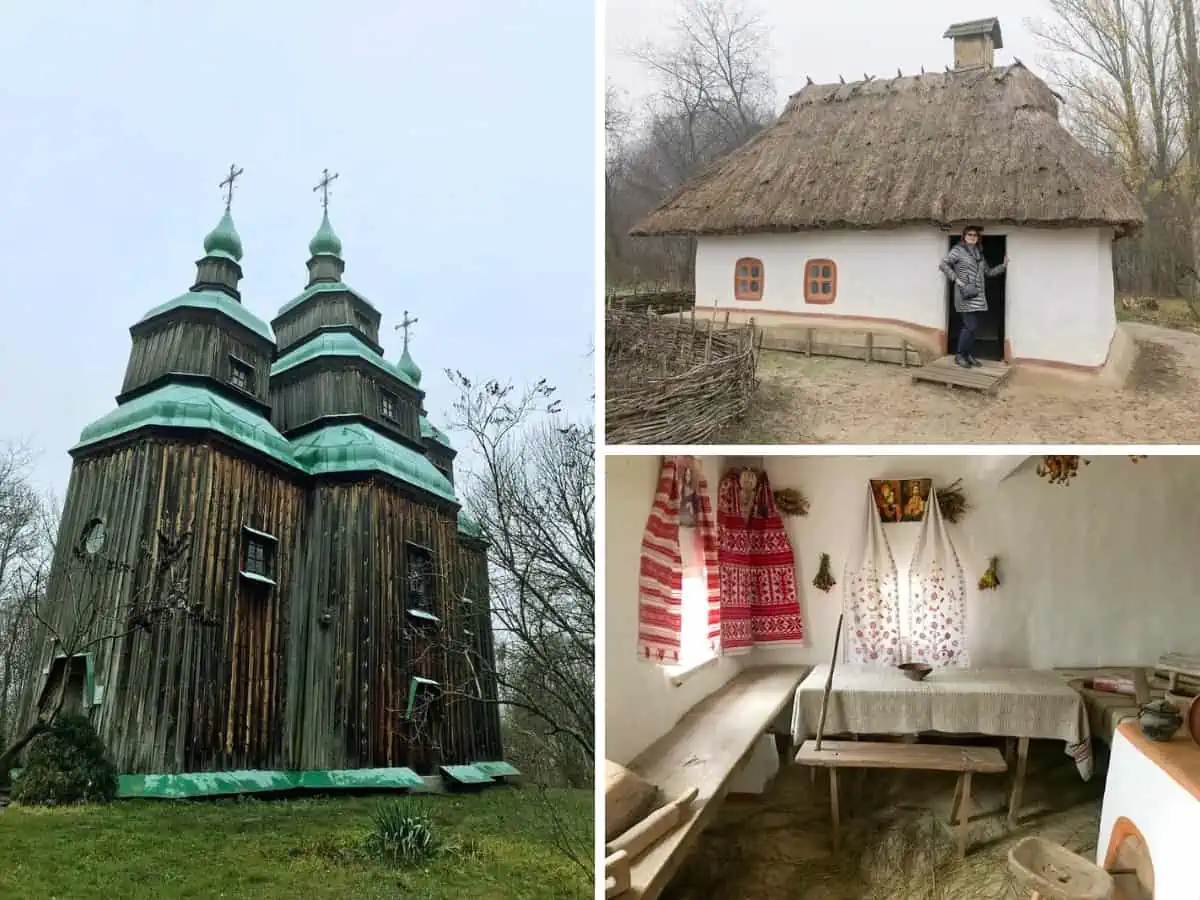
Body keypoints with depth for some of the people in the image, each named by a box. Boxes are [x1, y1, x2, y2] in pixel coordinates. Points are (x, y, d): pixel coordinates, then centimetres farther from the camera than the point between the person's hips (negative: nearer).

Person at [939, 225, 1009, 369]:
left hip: (978, 296, 7)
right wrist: (956, 279, -17)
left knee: (972, 327, 9)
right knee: (970, 326, -12)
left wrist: (1003, 266, 11)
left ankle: (969, 355, 18)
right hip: (966, 295, -7)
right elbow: (943, 265, -11)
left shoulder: (979, 253, 18)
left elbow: (988, 272, 24)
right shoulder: (958, 250, -4)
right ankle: (960, 355, 0)